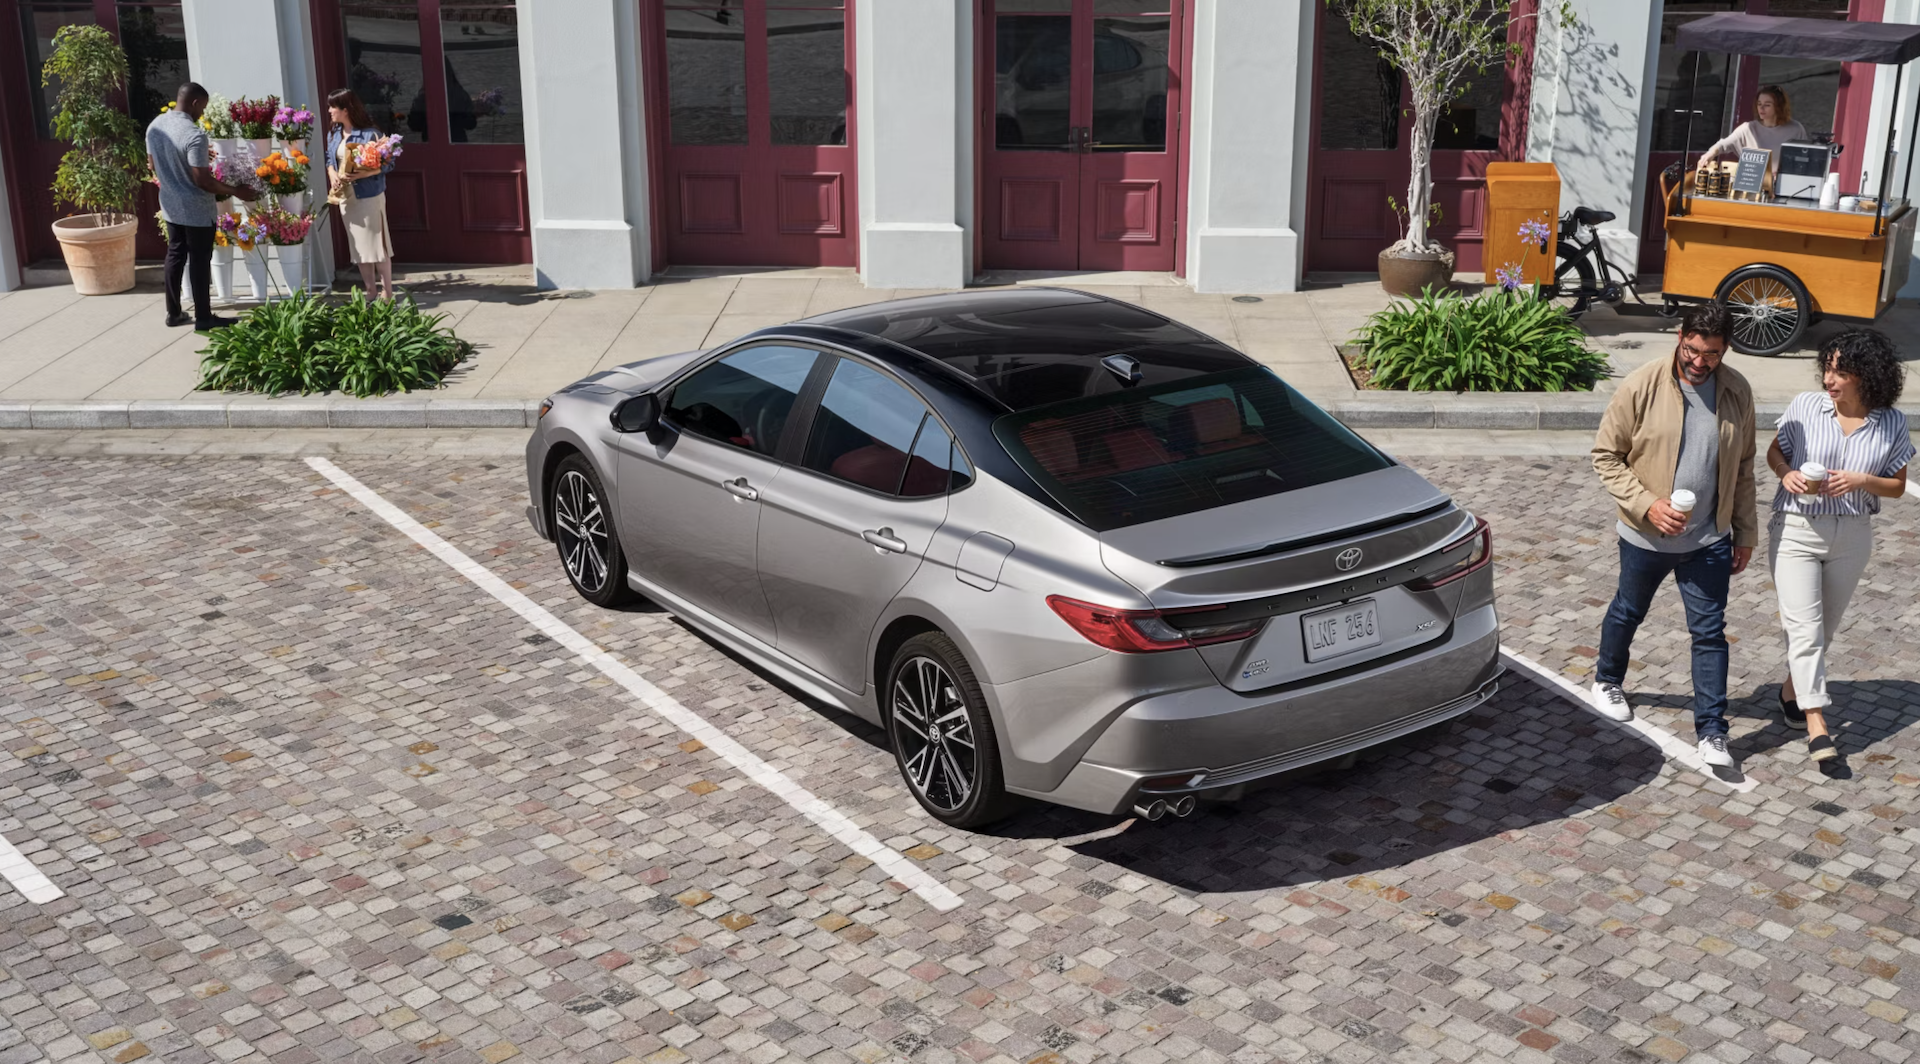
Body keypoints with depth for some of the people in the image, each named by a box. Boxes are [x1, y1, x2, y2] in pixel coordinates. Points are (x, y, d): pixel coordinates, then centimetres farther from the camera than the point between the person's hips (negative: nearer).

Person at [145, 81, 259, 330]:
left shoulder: (154, 126, 0)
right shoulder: (194, 135, -25)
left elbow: (153, 166, 12)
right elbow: (202, 180, -25)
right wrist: (237, 192, -15)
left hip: (170, 204, 8)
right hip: (196, 209, -7)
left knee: (175, 256, 17)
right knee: (199, 261, 3)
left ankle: (174, 313, 25)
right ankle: (203, 318, 11)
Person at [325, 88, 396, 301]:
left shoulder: (370, 134, -14)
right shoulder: (333, 134, 7)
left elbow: (387, 164, -14)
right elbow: (330, 159, 19)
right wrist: (331, 173, -4)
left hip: (368, 195, -7)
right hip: (346, 197, 7)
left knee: (377, 243, -3)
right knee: (359, 246, 11)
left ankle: (387, 293, 3)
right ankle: (371, 293, 19)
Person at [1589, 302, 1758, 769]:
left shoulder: (1737, 392, -4)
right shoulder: (1642, 386, -15)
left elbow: (1742, 468, 7)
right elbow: (1606, 456, -10)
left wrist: (1745, 533, 7)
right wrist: (1648, 505, -20)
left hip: (1709, 540, 2)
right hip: (1645, 536, -1)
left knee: (1710, 633, 1)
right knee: (1627, 613, 20)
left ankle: (1711, 730, 9)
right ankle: (1607, 680, 46)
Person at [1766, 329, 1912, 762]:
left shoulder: (1891, 424, -6)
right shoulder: (1805, 406, -9)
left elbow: (1897, 486, 1)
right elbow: (1774, 452, 5)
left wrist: (1861, 481, -18)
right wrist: (1787, 474, -16)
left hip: (1852, 536, 2)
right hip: (1796, 531, -2)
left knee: (1825, 626, 16)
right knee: (1804, 626, -10)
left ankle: (1792, 692, 39)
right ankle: (1817, 726, -11)